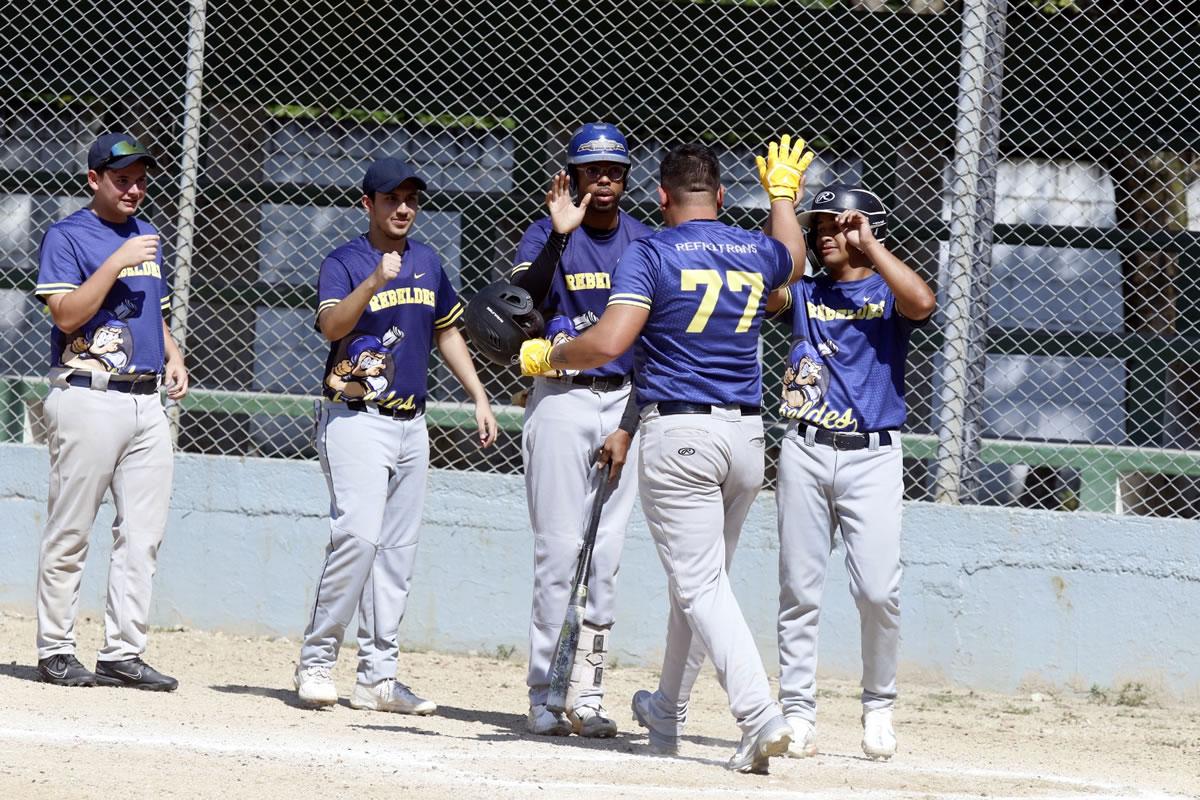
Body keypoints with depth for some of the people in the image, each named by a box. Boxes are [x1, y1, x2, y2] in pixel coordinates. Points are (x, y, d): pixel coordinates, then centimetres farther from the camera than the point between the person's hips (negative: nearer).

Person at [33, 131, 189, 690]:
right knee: (70, 533, -3)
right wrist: (115, 264, -20)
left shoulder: (147, 237, 19)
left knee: (144, 534, 1)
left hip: (147, 401, 7)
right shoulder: (66, 237, -3)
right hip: (87, 398, -7)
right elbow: (66, 315, -14)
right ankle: (55, 650, 4)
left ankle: (122, 654, 4)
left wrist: (173, 356, 10)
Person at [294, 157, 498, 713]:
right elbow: (331, 325, -25)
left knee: (398, 551, 6)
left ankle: (377, 677, 9)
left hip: (410, 424, 7)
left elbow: (446, 332, 23)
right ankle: (317, 660, -11)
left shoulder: (427, 263, 12)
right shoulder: (344, 263, -7)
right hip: (356, 420, -7)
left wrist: (479, 397, 17)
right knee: (358, 535, -20)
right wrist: (376, 281, -38)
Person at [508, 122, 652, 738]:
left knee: (606, 554, 3)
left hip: (625, 403, 4)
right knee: (558, 549, -7)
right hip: (560, 400, -4)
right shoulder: (548, 236, -2)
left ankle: (586, 693, 6)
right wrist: (558, 236, -29)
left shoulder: (644, 244, 8)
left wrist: (629, 427, 0)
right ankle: (543, 697, -4)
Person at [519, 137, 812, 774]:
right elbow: (792, 262, 37)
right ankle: (665, 710, 33)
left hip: (678, 434, -6)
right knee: (701, 578, 19)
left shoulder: (651, 255, -6)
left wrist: (548, 357, 1)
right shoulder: (758, 254, 10)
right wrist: (783, 194, 52)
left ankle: (760, 716, -22)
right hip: (747, 434, 6)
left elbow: (607, 343, -17)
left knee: (700, 585, -7)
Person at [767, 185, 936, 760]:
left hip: (873, 457, -3)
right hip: (805, 454, 3)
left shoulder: (886, 293, 6)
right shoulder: (802, 295, 15)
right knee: (799, 589, 1)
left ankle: (878, 707, 7)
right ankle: (798, 713, 6)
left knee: (879, 592, -10)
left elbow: (921, 303, -17)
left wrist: (869, 247, -11)